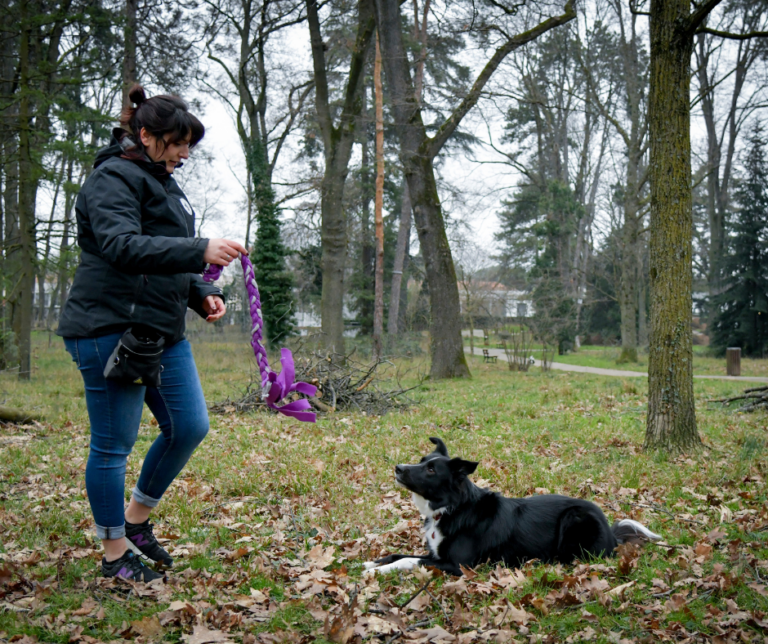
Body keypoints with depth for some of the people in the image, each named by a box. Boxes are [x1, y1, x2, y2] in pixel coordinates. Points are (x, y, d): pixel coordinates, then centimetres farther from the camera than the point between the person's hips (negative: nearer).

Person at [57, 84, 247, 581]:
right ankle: (115, 552, 15)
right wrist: (201, 251, -37)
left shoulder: (162, 184, 21)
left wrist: (203, 294, 9)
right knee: (114, 444, 1)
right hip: (111, 330, -10)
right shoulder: (113, 180, -10)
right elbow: (123, 246, -27)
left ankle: (137, 520, 27)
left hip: (163, 330, 10)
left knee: (190, 425, 9)